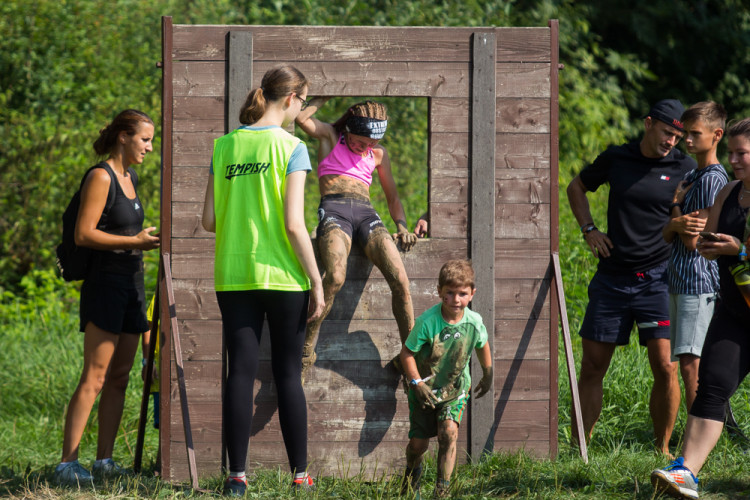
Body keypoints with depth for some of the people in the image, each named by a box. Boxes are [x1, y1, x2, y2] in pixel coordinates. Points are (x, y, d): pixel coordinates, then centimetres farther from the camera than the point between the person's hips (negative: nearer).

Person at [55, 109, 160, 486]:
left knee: (120, 377, 7)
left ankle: (104, 460, 10)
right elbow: (84, 234, -17)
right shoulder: (101, 177, -11)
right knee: (95, 377, -13)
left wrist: (148, 241, 14)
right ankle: (67, 463, -14)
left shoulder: (130, 178, 16)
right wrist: (133, 242, -19)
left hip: (131, 285, 9)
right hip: (105, 283, -9)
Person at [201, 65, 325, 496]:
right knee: (288, 375, 5)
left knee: (240, 374, 4)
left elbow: (209, 221, 4)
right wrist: (317, 282, -6)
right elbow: (294, 224, -13)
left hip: (233, 278, 3)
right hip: (283, 277, -3)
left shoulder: (224, 147, 4)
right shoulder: (291, 147, -8)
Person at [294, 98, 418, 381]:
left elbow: (392, 196, 30)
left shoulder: (378, 154, 25)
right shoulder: (329, 137, 15)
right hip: (334, 209, -4)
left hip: (366, 213, 4)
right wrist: (325, 97, 10)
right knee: (335, 276, -33)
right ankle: (307, 347, -22)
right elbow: (301, 117, -4)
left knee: (400, 280, -19)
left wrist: (402, 227, 13)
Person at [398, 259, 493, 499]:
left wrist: (487, 376, 19)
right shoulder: (427, 321, -24)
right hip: (425, 388, -1)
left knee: (449, 432, -20)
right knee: (418, 442, 3)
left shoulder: (474, 322, -14)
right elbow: (407, 352, -15)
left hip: (455, 389, 1)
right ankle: (413, 471, 39)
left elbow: (482, 345, 8)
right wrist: (417, 382, -21)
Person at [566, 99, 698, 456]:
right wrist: (589, 230, 9)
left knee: (665, 367, -11)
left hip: (656, 279, -2)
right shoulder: (616, 159, 5)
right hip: (611, 278, 2)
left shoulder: (683, 168, 0)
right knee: (592, 367, 4)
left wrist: (691, 227, -18)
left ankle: (663, 449, 2)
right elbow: (576, 188, 22)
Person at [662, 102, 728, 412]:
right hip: (678, 281, 10)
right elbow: (666, 236, 13)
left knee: (690, 363, -14)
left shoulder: (713, 180, -12)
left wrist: (676, 205, -3)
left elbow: (692, 240, -15)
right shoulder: (690, 177, 17)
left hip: (699, 283, -10)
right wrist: (676, 223, -8)